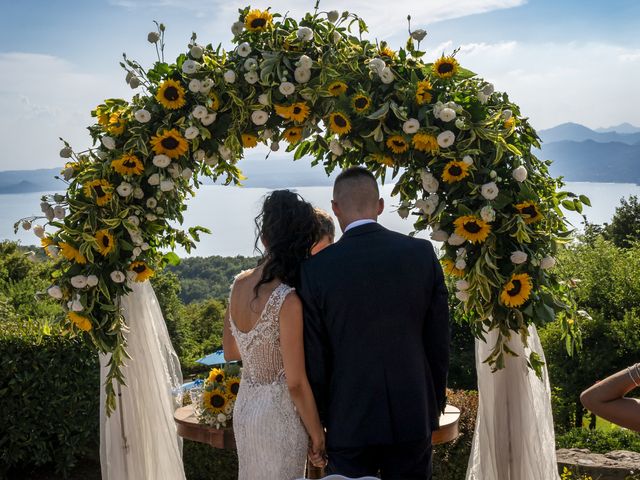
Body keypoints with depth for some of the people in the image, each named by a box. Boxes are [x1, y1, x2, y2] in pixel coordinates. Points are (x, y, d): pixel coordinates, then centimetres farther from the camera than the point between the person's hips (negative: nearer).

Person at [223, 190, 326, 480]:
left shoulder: (239, 284, -4)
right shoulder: (287, 301, -24)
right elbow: (296, 384, -19)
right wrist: (317, 435, -7)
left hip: (244, 407, 7)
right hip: (280, 415, -7)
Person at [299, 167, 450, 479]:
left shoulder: (316, 269, -11)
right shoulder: (423, 254, -6)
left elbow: (314, 357, -6)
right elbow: (439, 340, 0)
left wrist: (319, 420, 7)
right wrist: (435, 403, 12)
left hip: (349, 421, -2)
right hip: (413, 415, 2)